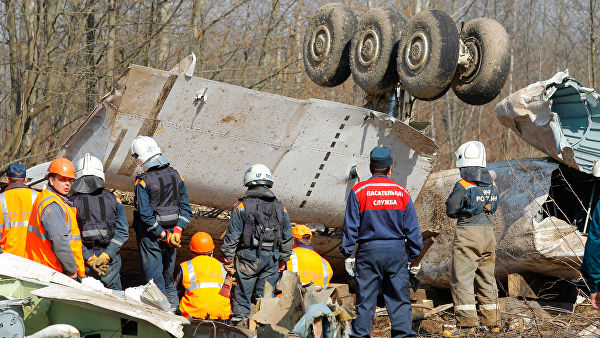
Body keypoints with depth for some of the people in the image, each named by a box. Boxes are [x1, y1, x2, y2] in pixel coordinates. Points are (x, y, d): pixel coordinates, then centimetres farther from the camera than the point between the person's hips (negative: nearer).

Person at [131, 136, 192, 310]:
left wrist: (163, 235, -15)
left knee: (154, 276, 4)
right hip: (173, 230, 5)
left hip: (151, 236, -5)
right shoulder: (175, 175, 1)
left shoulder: (143, 181, -16)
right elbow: (186, 208, 0)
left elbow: (145, 215, -19)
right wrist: (177, 230, -5)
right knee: (168, 273, 19)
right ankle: (172, 302, 26)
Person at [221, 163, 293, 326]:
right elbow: (287, 238, 11)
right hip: (271, 258, 4)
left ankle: (240, 323, 7)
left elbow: (232, 236, -8)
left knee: (242, 295, 5)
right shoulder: (280, 208, 5)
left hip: (248, 257, -3)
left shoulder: (242, 206, -8)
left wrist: (227, 259, 0)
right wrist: (283, 260, 21)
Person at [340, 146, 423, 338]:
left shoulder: (358, 191, -3)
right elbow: (412, 229, 6)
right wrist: (413, 255, 15)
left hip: (369, 251, -1)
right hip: (397, 252, 2)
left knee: (365, 300, 4)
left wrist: (348, 254, 3)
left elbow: (350, 226, -4)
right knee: (399, 299, 6)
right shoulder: (402, 192, 4)